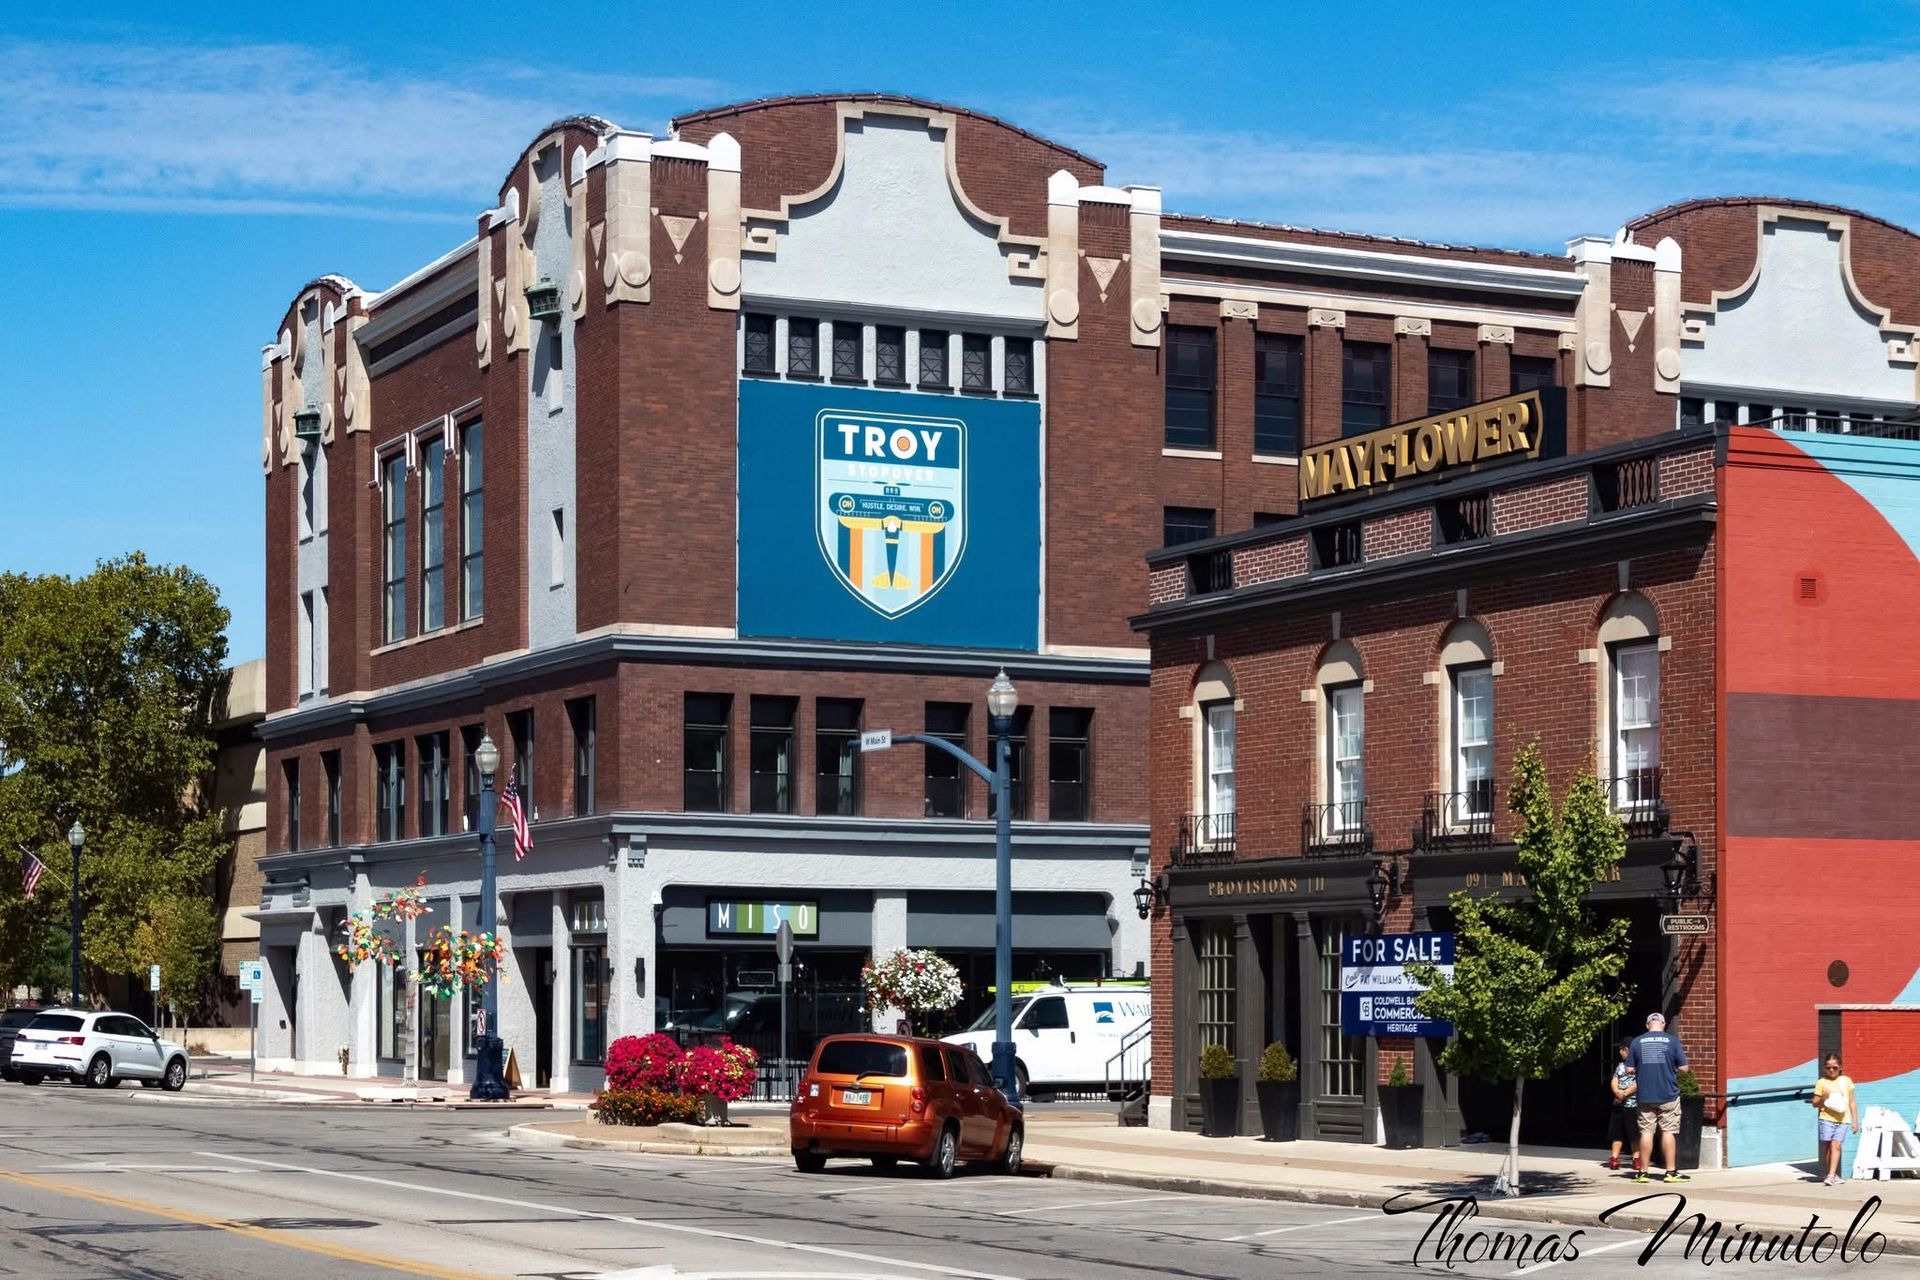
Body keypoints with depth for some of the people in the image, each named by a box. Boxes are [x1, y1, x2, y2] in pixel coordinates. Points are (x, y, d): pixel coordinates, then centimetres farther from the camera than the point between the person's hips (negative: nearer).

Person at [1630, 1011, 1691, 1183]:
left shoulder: (1637, 1042, -1)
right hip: (1668, 1095, -2)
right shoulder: (1672, 1041, -5)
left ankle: (1643, 1172, 7)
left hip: (1644, 1096, 2)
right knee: (1668, 1131, 3)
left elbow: (1630, 1069, 0)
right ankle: (1671, 1171, 3)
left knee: (1646, 1132, 5)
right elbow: (1683, 1068, -5)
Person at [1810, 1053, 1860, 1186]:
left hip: (1842, 1119, 0)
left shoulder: (1846, 1081, 11)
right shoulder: (1822, 1082, 5)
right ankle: (1832, 1174, 12)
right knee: (1827, 1146, -1)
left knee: (1836, 1145, -11)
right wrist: (1823, 1099, -13)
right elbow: (1814, 1103, 8)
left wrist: (1855, 1121, 10)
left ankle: (1831, 1176, -16)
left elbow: (1852, 1102, 14)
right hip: (1827, 1119, 0)